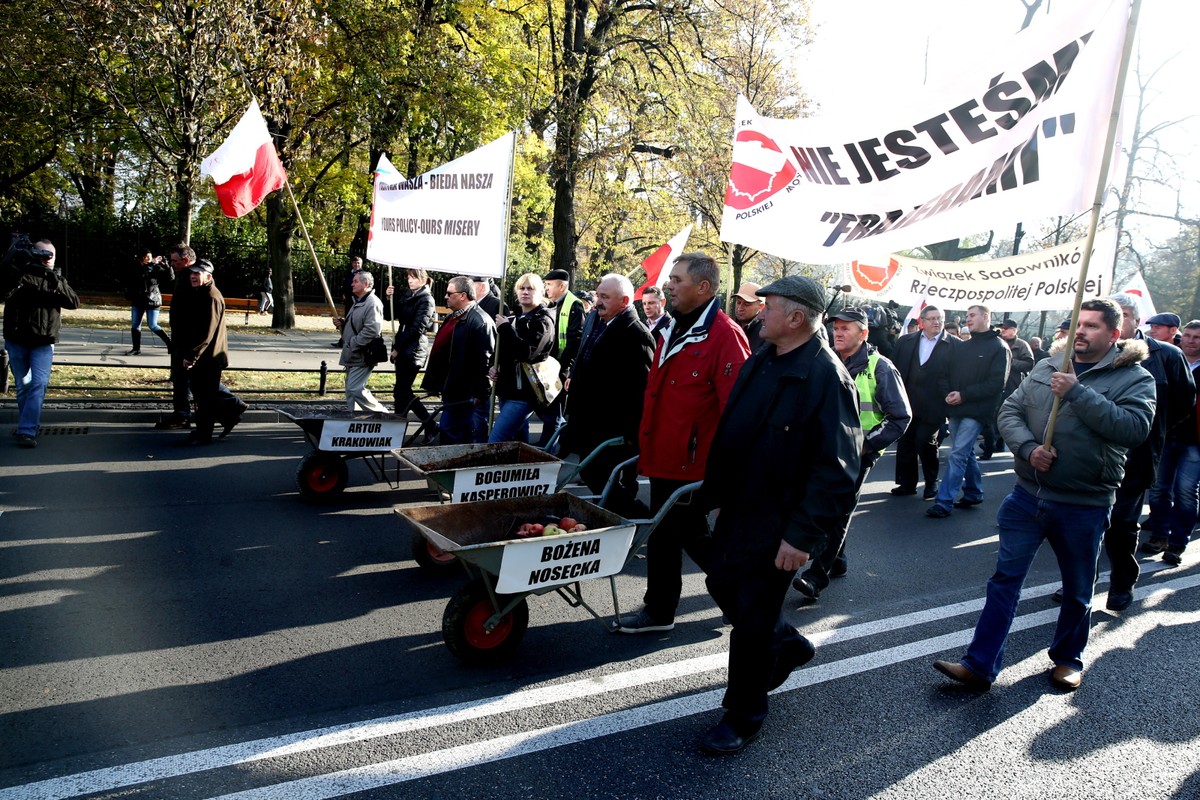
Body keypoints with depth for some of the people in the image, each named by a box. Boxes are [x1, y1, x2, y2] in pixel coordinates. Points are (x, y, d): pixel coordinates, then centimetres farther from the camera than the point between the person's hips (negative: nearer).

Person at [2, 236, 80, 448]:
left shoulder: (56, 280, 7)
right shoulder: (20, 273, -1)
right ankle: (28, 424, 27)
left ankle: (27, 430, -13)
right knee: (23, 386, 10)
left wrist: (57, 284, -24)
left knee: (39, 384, -12)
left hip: (43, 343, 0)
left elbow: (74, 302, -7)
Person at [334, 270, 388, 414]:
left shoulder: (372, 303, -17)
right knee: (351, 389, 15)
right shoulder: (358, 302, 17)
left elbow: (372, 330, -28)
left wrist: (353, 344, -22)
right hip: (353, 356, 11)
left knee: (356, 389, -14)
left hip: (362, 356, -11)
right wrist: (342, 323, 7)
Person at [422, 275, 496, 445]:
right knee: (446, 432, 16)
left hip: (471, 397, -10)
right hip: (452, 392, 10)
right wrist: (434, 383, 19)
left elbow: (485, 360, -22)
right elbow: (439, 351, 20)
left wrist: (479, 394, -22)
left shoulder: (480, 321, -17)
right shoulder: (452, 318, 14)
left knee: (475, 439, 1)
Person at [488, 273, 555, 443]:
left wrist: (505, 327, -16)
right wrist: (496, 367, 5)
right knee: (519, 443, 15)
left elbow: (527, 352, -23)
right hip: (507, 387, 9)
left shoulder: (543, 320, -9)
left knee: (495, 442, -15)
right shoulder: (514, 319, 15)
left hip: (524, 391, -8)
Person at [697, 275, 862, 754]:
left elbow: (836, 470, -24)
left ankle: (744, 715, 25)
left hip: (777, 524, -9)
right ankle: (787, 645, 46)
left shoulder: (826, 377, -21)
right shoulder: (761, 361, 7)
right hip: (738, 508, 9)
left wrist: (803, 535, -25)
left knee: (752, 619, 4)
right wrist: (714, 492, 16)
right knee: (723, 585, 21)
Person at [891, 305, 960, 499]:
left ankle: (931, 483, 18)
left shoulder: (955, 345, -2)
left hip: (933, 406, -4)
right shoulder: (906, 341, 7)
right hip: (907, 403, 4)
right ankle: (907, 483, 21)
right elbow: (896, 369, 8)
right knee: (904, 442, 8)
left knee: (925, 442, -3)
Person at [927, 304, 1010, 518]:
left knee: (958, 455, -10)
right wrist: (949, 394, -4)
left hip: (975, 411, -6)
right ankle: (974, 493, 29)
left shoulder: (999, 348, -4)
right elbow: (950, 373, 16)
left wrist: (964, 395, -16)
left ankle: (943, 502, -8)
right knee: (966, 453, 15)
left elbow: (997, 383, -12)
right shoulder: (963, 346, 14)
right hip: (956, 408, 6)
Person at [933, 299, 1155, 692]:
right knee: (1005, 579, 4)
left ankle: (1067, 659, 38)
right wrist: (1029, 448, -15)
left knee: (1077, 592, 15)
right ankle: (980, 665, 9)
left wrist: (1076, 392, -24)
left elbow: (1133, 428, -22)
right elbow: (1009, 412, 3)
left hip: (1084, 507, -2)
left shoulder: (1134, 379, -5)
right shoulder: (1046, 368, 6)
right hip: (1028, 495, 3)